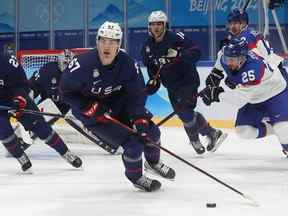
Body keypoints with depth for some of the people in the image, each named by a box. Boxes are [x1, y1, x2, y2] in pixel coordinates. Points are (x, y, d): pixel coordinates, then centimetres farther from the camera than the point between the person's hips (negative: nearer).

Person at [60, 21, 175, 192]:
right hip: (92, 112, -5)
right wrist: (87, 107, -24)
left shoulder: (127, 63, -18)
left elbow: (137, 93, -10)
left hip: (118, 105, 5)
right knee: (133, 143, -15)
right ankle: (136, 177, 14)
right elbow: (66, 90, -17)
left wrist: (140, 118, -22)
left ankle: (153, 162, 38)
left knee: (149, 131, 5)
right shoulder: (83, 64, -28)